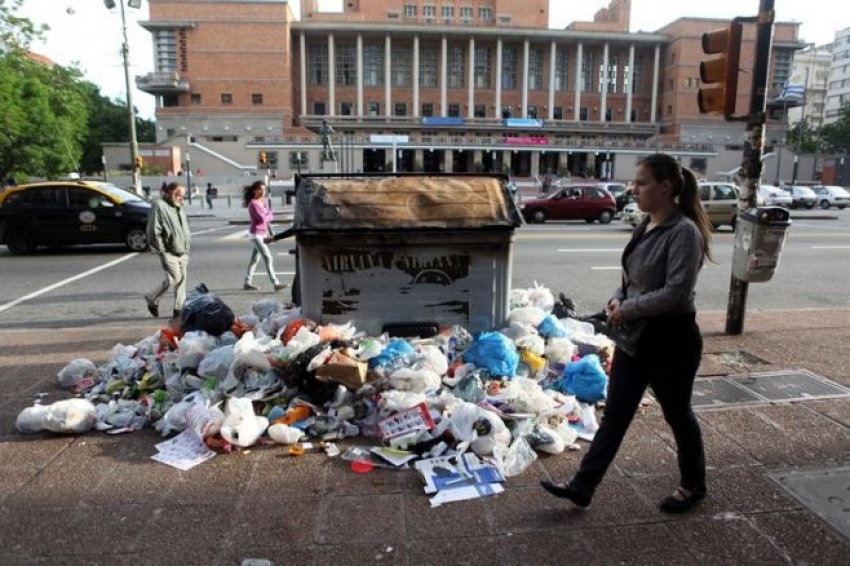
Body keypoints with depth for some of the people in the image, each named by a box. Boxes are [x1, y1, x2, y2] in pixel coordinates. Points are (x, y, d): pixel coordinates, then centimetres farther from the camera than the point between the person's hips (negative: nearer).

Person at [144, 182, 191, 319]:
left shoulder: (179, 208, 16)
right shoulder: (159, 205, -10)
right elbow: (154, 231, -14)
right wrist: (161, 250, -13)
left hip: (182, 252, 8)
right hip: (168, 252, -8)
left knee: (182, 279, 7)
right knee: (174, 278, -11)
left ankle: (179, 309, 15)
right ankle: (152, 299, 11)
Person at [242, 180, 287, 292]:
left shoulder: (262, 201, 10)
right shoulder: (253, 204, -15)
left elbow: (271, 216, 11)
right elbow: (262, 219, -21)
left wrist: (266, 216, -8)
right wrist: (269, 216, -4)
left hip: (262, 233, 8)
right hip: (256, 234, -8)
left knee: (254, 259, 14)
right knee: (268, 258, -12)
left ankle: (247, 283, 23)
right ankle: (276, 284, -14)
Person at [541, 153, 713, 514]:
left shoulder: (684, 231, -19)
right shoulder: (647, 226, 7)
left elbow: (676, 292, -25)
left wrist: (627, 309, -18)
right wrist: (618, 298, -2)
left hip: (669, 342, -8)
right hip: (633, 339, 8)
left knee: (677, 416, 13)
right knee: (614, 415, 11)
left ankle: (693, 486, 38)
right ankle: (582, 487, 19)